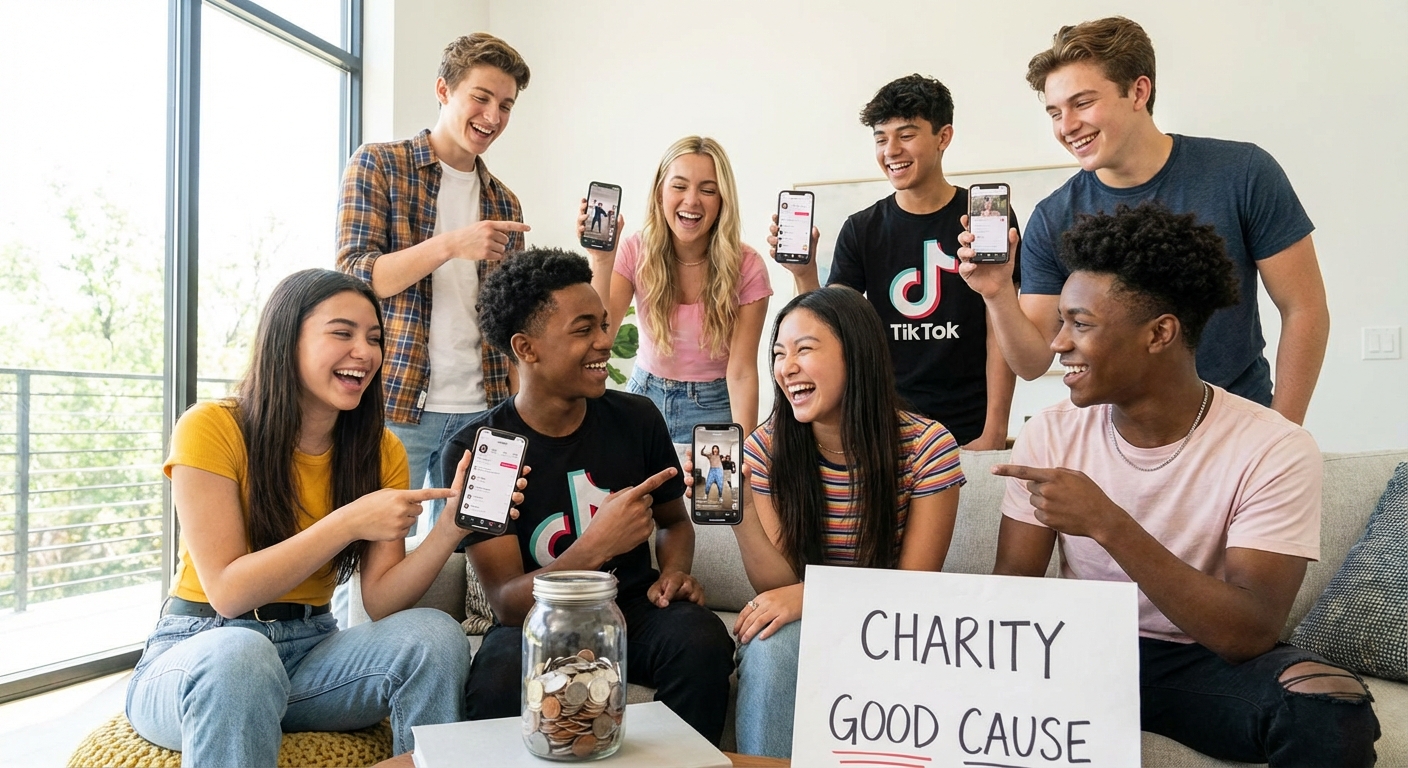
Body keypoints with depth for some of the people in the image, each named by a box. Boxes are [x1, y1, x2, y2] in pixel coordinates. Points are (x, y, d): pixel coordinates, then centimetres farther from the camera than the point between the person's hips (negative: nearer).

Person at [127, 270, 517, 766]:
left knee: (434, 635, -23)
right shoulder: (210, 429, -12)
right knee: (239, 653, -38)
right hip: (201, 647, -3)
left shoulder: (381, 450, 0)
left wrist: (455, 524, -22)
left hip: (311, 650, 4)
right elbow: (227, 592, -17)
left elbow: (380, 602, -7)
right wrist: (348, 523, -26)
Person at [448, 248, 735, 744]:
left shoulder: (637, 419, -2)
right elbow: (506, 604, -16)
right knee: (500, 679, -35)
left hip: (631, 610, 3)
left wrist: (674, 573, -6)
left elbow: (674, 520, 17)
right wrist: (596, 546, -32)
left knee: (702, 639, -28)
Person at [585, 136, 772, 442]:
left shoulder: (746, 265, -17)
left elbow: (741, 372, -18)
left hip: (713, 406, -2)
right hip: (645, 396, 2)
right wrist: (602, 261, -32)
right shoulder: (637, 251, -11)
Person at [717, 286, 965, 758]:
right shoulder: (767, 448, -7)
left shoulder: (927, 447, -13)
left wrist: (808, 595, -27)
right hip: (804, 626, 2)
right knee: (770, 647, -31)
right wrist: (740, 514, -28)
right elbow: (777, 587, -9)